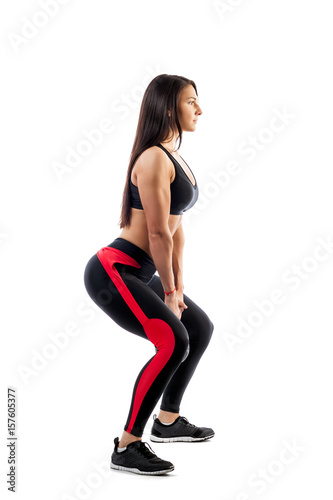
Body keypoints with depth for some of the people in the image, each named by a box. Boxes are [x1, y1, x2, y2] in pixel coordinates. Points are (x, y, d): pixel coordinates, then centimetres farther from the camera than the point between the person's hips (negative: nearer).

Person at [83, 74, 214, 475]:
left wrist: (178, 285, 11)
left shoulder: (174, 157, 13)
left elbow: (176, 228, 14)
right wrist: (170, 292, -10)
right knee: (173, 342, -23)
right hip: (113, 272, -11)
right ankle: (127, 449, -12)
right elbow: (158, 233, -19)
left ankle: (168, 421, 31)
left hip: (138, 274, 11)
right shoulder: (153, 158, -18)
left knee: (201, 328, 19)